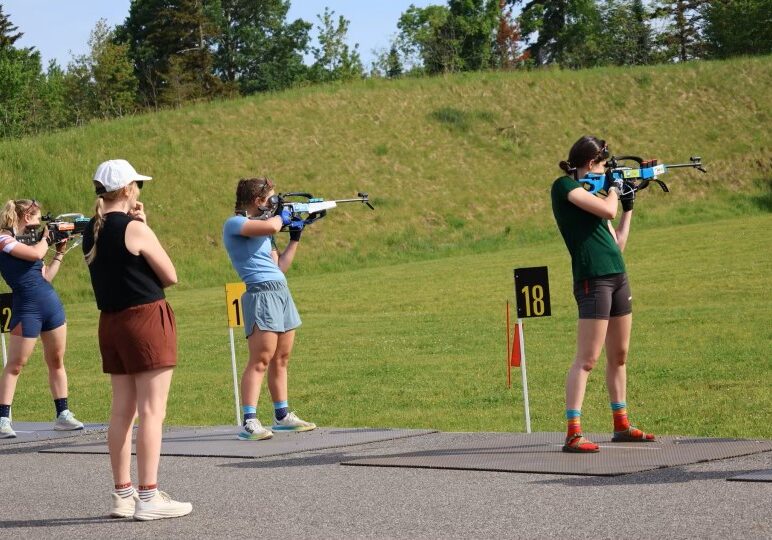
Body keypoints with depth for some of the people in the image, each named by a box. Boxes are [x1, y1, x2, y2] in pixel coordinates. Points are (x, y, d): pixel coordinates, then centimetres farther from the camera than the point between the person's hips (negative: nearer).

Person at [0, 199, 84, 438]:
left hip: (51, 304, 8)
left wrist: (60, 252, 15)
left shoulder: (26, 242, 16)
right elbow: (36, 254, -22)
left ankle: (63, 415, 15)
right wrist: (46, 238, -3)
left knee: (57, 361, 9)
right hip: (27, 308, -8)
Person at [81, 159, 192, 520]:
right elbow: (170, 276, -9)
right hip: (146, 318, -8)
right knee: (152, 411, -5)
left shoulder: (91, 232, 7)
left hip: (111, 322, 8)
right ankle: (148, 497, -7)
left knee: (122, 411, 11)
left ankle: (122, 495, 15)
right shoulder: (135, 229, -14)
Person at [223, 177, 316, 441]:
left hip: (281, 291, 9)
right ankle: (249, 423, -16)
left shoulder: (261, 229, 21)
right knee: (260, 361, -14)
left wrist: (295, 238, 19)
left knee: (281, 360, 13)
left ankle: (282, 416, 22)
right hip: (261, 293, -9)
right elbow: (272, 226, -23)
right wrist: (280, 216, -1)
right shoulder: (234, 224, -7)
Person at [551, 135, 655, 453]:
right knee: (587, 360, -13)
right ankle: (573, 435, -15)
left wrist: (628, 207, 22)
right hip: (592, 280, -9)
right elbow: (607, 211, -17)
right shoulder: (564, 186, -5)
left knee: (619, 357, 15)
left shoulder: (593, 192, 19)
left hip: (617, 277, 9)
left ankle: (622, 426, 25)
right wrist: (614, 189, 2)